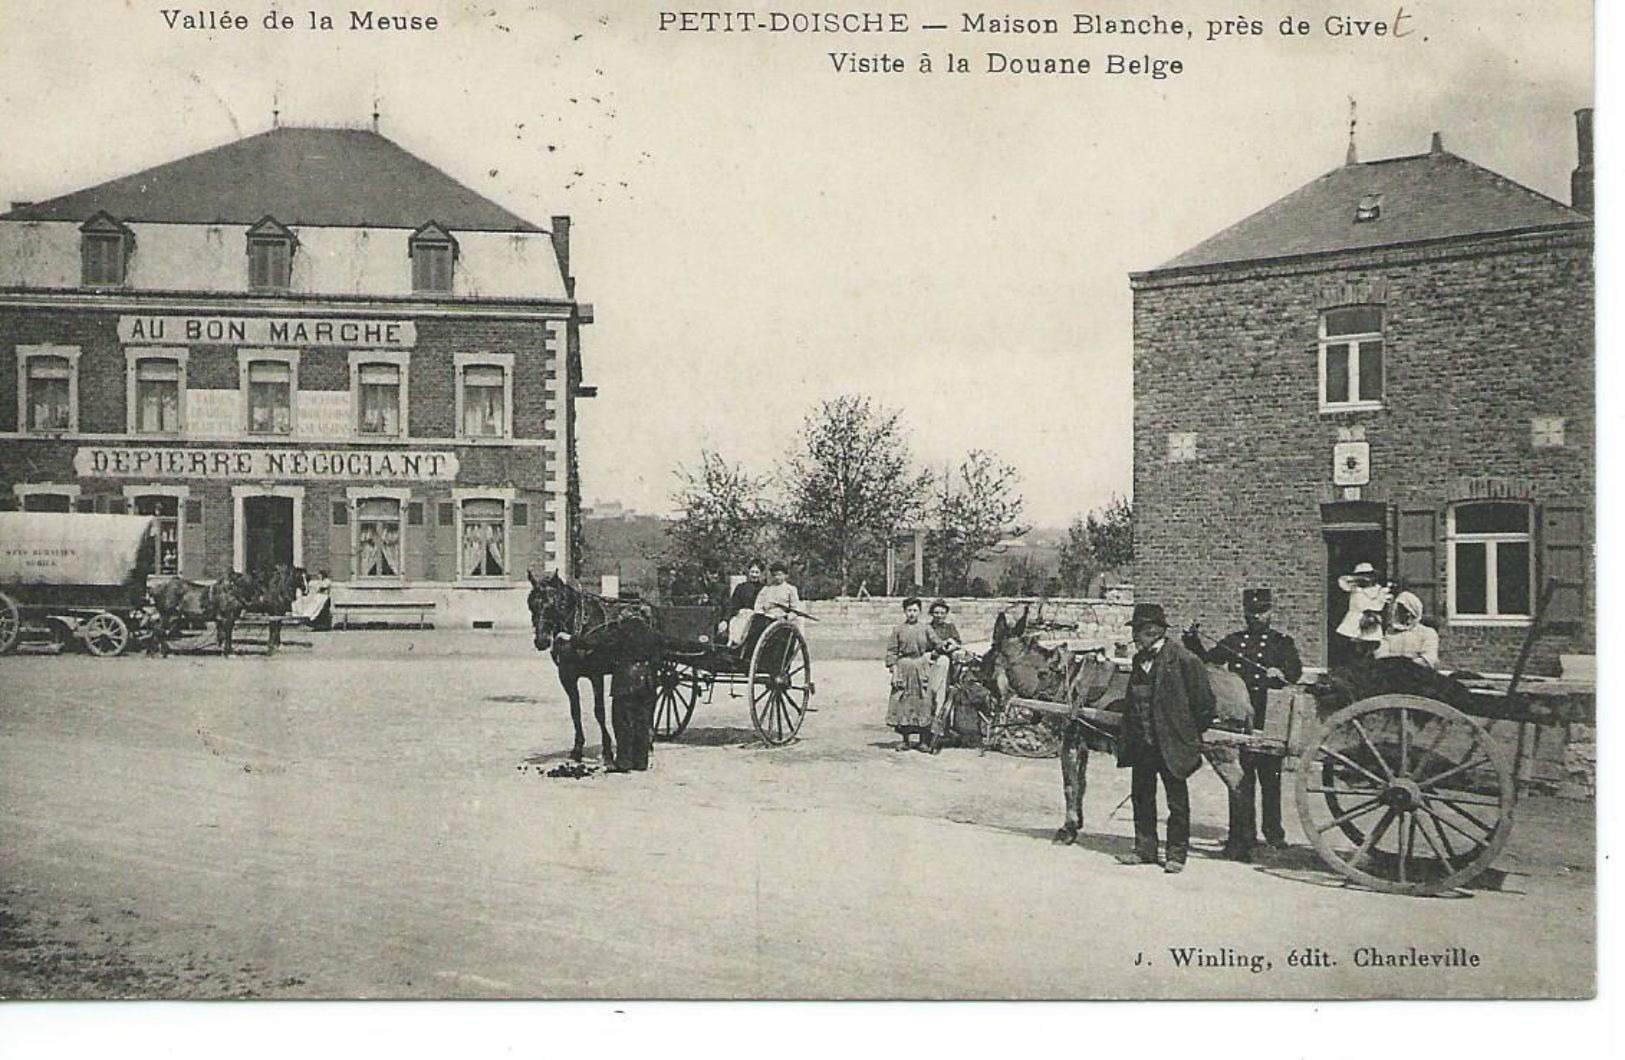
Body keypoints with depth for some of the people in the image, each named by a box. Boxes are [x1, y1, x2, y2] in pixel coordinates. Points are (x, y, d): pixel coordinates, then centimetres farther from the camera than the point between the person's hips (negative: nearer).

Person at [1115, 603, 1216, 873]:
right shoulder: (1139, 660, 10)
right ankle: (1145, 849, 23)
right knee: (1141, 797, 12)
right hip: (1141, 743, 7)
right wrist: (1127, 735, 14)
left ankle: (1177, 854, 12)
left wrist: (1192, 735, -2)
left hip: (1171, 743, -7)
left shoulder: (1182, 660, -13)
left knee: (1177, 801, 4)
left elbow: (1204, 703, -8)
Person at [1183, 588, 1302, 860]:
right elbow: (1206, 661, 17)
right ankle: (1242, 835, 5)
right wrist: (1193, 642, 2)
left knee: (1270, 778, 5)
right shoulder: (1233, 641, 15)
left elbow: (1295, 670, -6)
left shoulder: (1281, 642, 7)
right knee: (1240, 779, 1)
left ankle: (1273, 832, 21)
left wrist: (1281, 672, -27)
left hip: (1269, 718, -2)